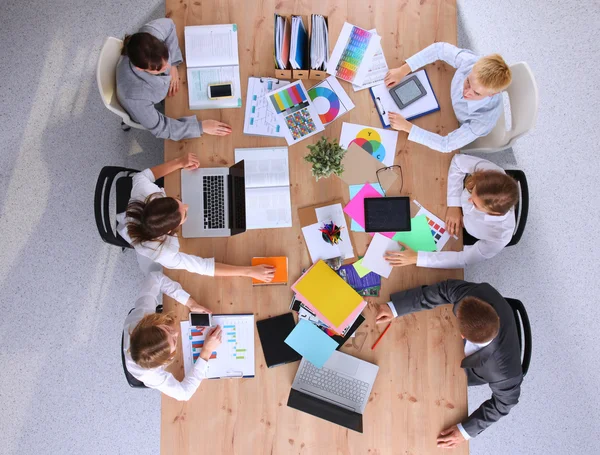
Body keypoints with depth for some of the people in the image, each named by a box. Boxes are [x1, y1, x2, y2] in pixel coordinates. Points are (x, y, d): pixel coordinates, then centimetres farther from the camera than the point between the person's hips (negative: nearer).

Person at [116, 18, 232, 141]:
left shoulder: (151, 34, -39)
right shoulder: (134, 95, -49)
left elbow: (168, 24, -13)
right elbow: (159, 127, -33)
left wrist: (173, 64, -19)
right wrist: (200, 127, -34)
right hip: (149, 108, -4)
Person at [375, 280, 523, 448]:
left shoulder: (505, 371, -46)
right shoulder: (482, 293, -44)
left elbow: (505, 400, -25)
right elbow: (445, 289, -29)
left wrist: (466, 430, -20)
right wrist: (395, 307, -31)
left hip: (481, 368, -3)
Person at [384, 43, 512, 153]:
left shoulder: (485, 119, -44)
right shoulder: (471, 62, -37)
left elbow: (446, 145, -39)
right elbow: (440, 49, -22)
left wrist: (406, 127, -45)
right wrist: (402, 71, -32)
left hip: (457, 128, -3)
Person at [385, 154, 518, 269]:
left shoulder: (499, 237, -44)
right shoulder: (487, 169, -40)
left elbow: (463, 260, -33)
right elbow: (458, 161, -21)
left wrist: (417, 257, -39)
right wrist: (454, 205, -30)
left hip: (466, 233, -2)